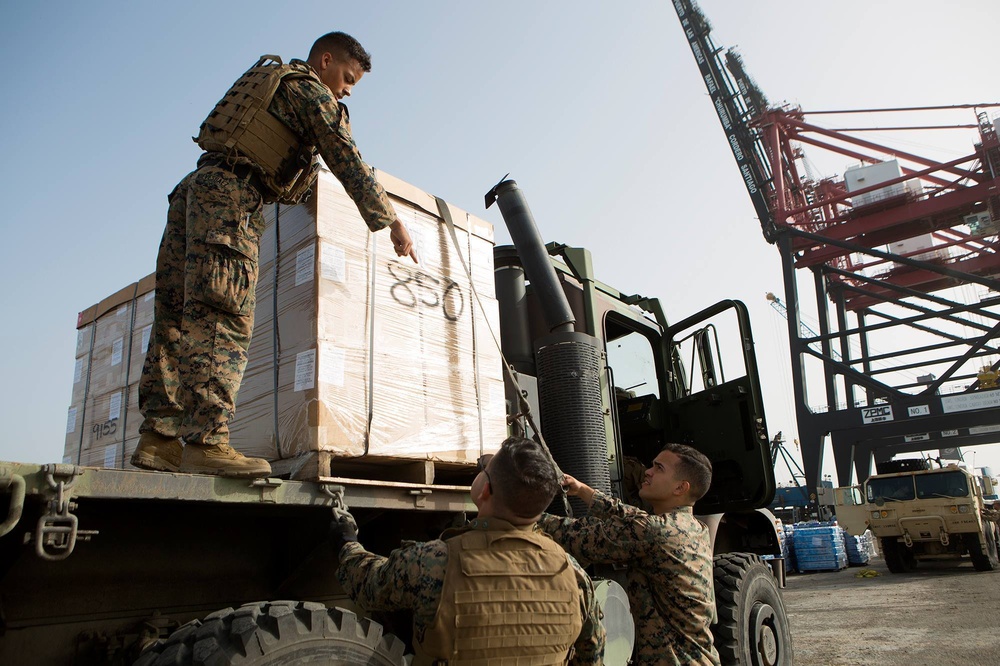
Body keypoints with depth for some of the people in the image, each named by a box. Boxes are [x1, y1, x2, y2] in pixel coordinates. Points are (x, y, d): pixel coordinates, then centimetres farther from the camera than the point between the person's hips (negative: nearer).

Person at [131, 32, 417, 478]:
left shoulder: (270, 78, 31)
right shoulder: (311, 90, 4)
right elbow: (347, 160, -3)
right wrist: (391, 222, -1)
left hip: (195, 187, 9)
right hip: (231, 194, -9)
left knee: (178, 315, 0)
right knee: (223, 315, -19)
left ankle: (159, 436, -2)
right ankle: (206, 439, -26)